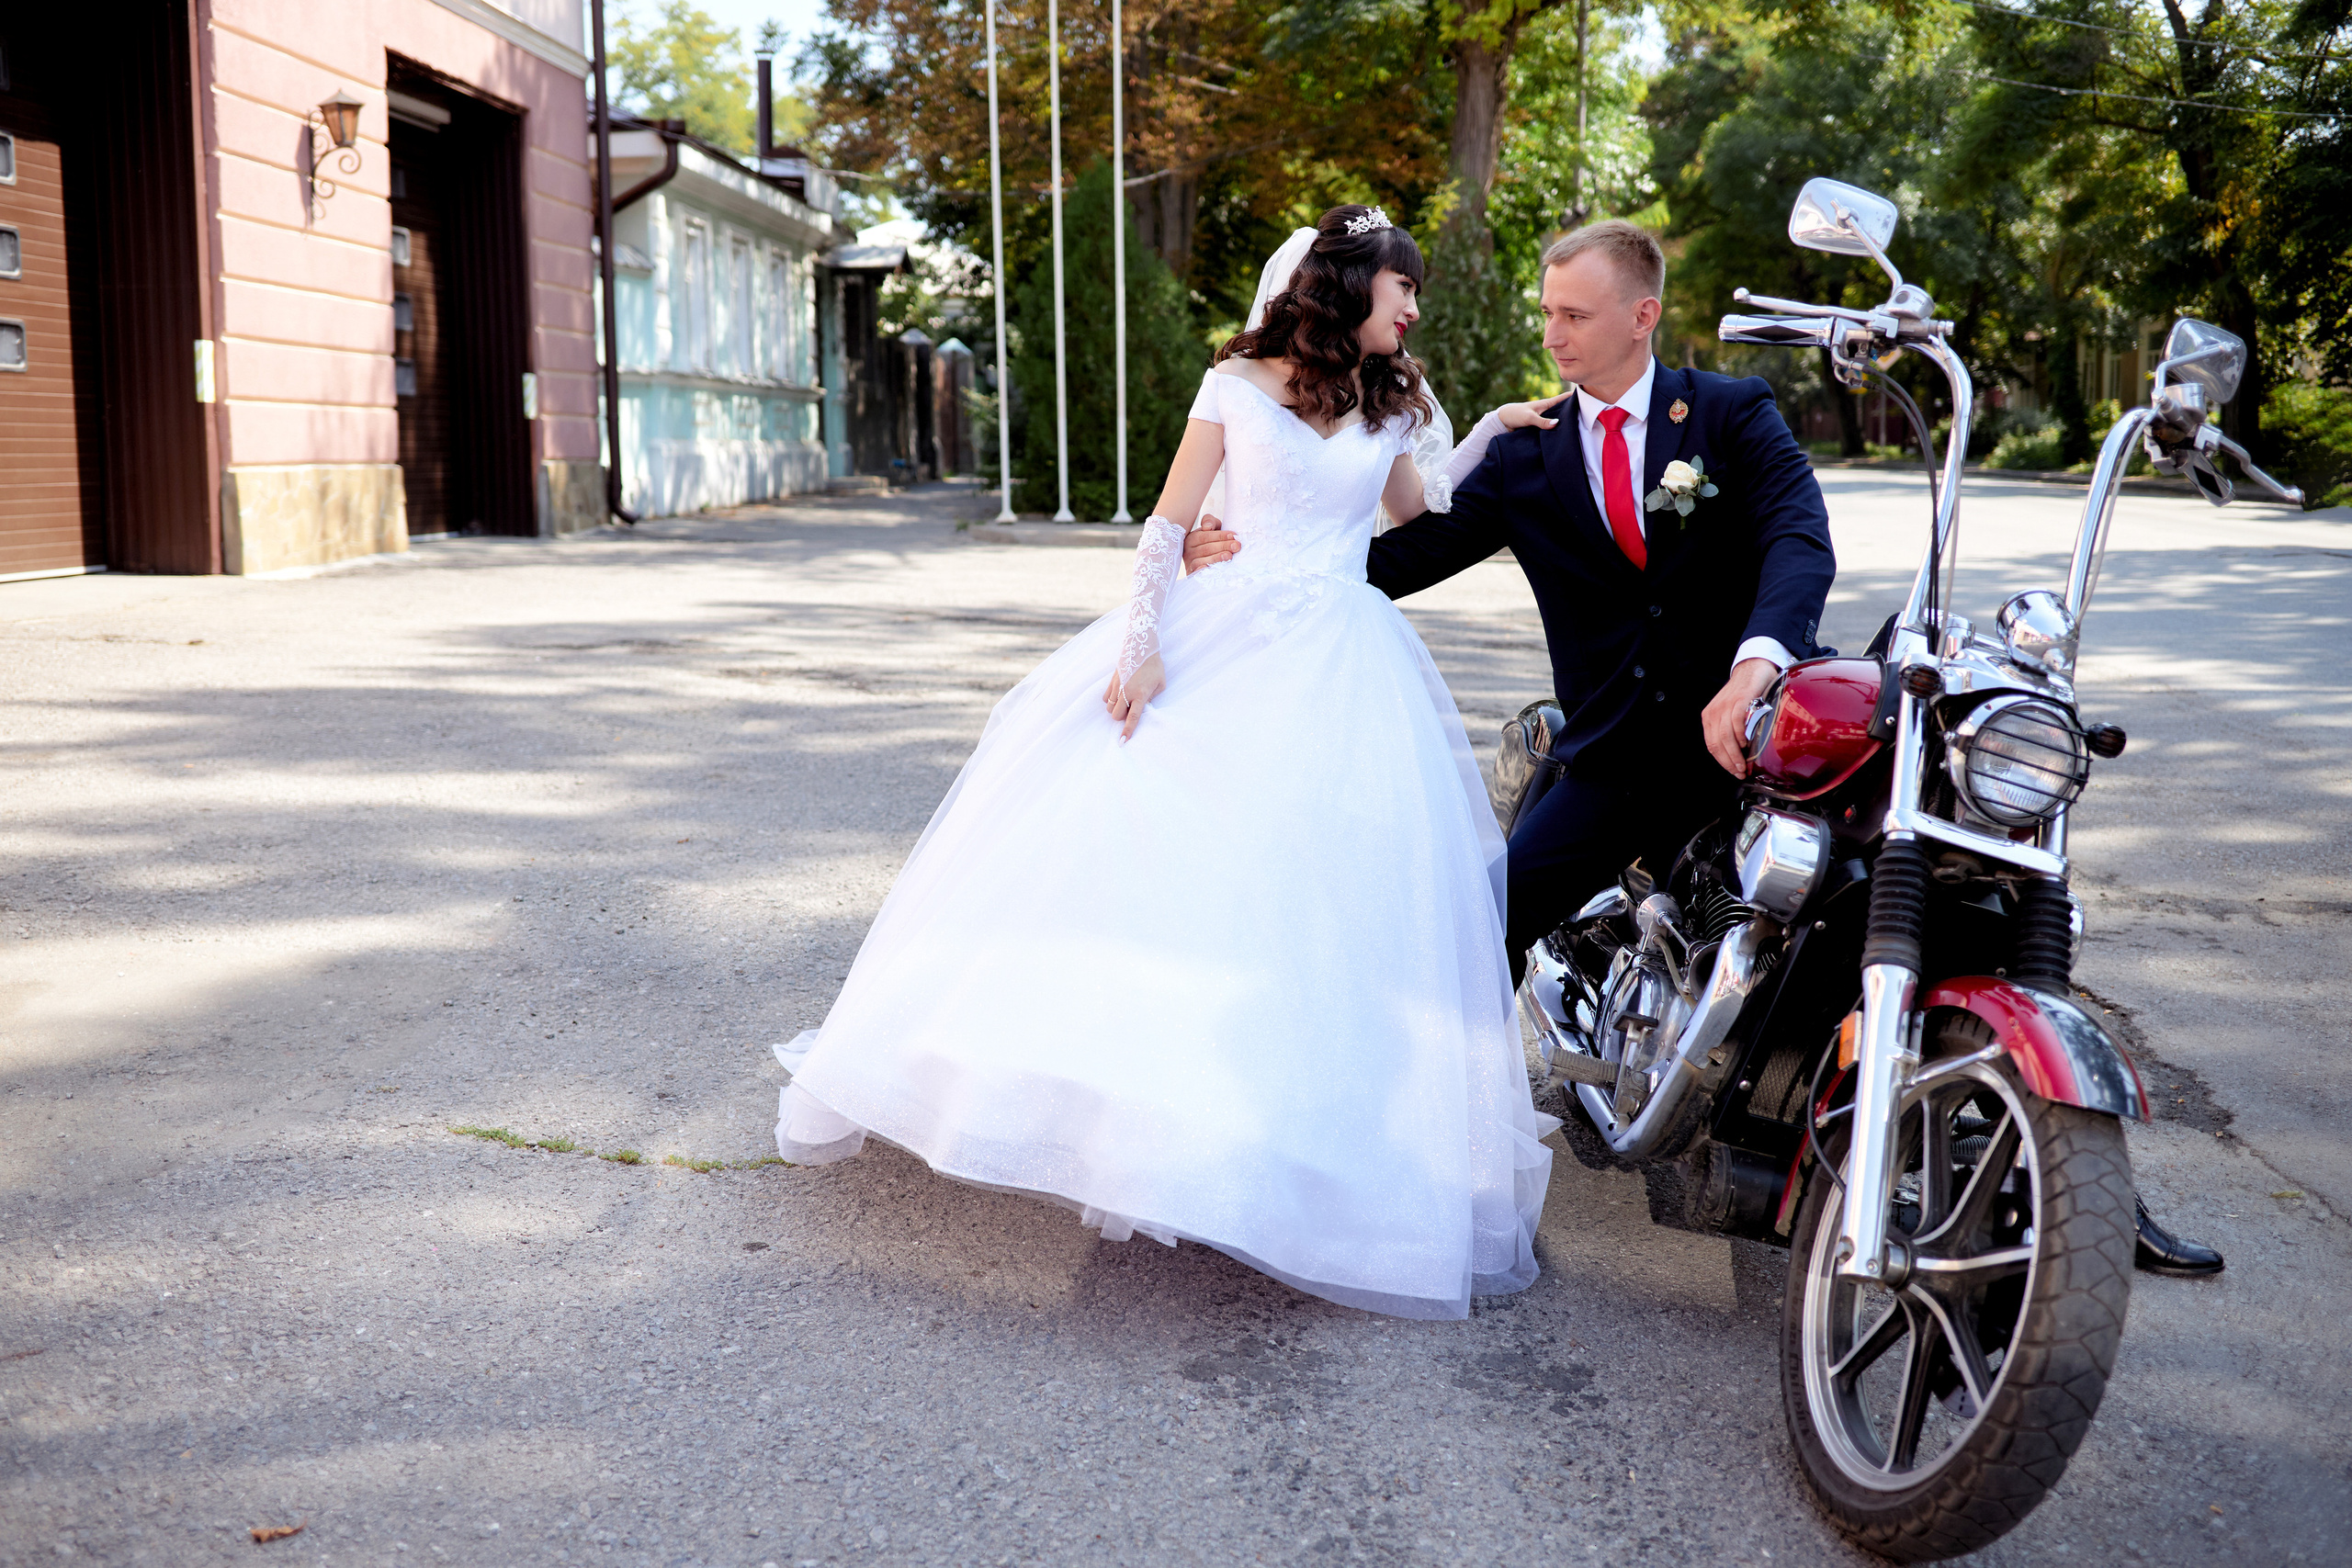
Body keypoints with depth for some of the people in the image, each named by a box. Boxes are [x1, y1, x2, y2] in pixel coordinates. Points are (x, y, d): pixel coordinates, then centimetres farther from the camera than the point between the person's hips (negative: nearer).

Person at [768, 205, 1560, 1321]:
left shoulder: (1394, 406, 14)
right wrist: (1143, 647, -11)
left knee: (1324, 895, -7)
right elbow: (1169, 524, 1)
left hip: (1339, 671, 2)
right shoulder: (1236, 383, 5)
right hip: (1221, 640, -2)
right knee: (1131, 836, -9)